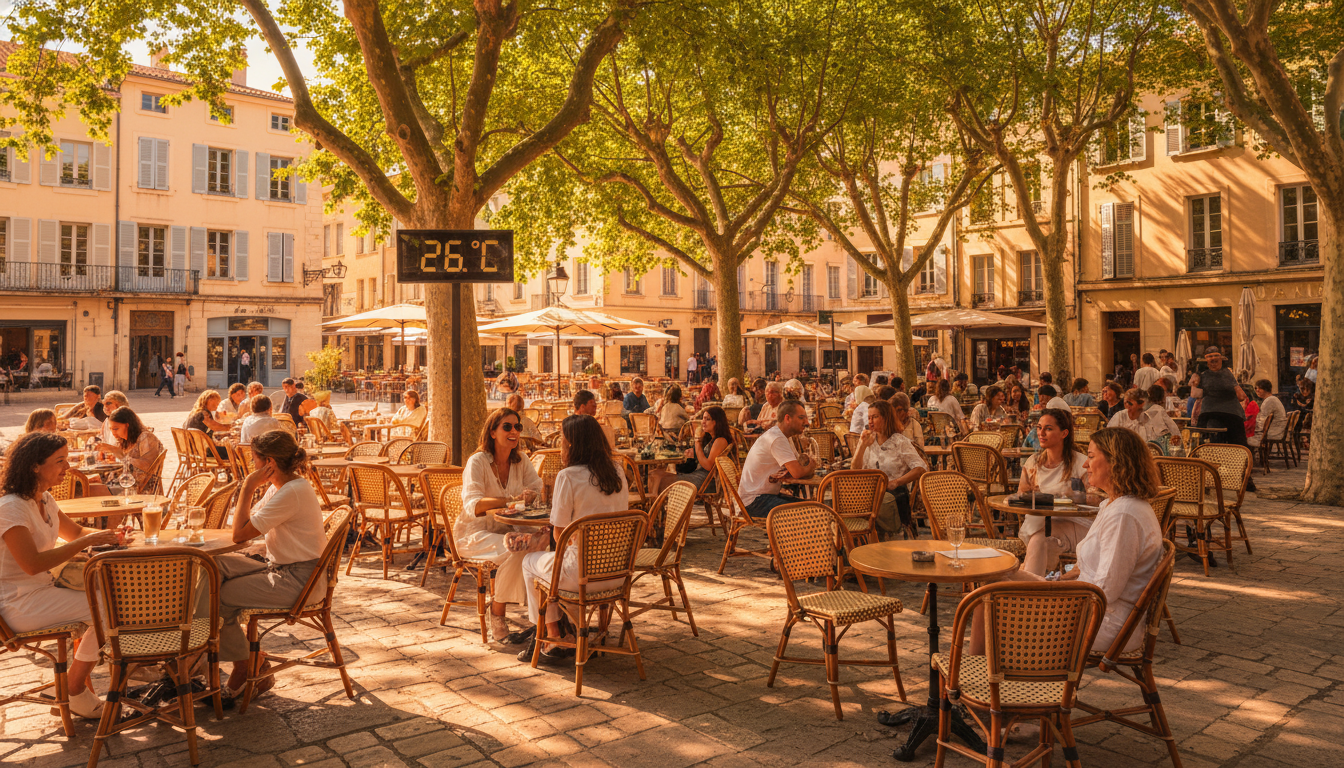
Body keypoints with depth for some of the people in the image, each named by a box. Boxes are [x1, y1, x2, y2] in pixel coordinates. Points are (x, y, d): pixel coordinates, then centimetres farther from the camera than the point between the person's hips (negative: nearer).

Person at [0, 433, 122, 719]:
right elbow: (32, 564, -28)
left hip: (44, 588, 9)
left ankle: (82, 686, 5)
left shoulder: (45, 500, 8)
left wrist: (105, 535, 1)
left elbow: (75, 531, 22)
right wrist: (85, 542, -26)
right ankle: (75, 692, -1)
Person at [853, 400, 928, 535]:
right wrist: (863, 445, -3)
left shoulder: (901, 442, 3)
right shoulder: (868, 440, 17)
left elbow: (921, 468, -7)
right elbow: (855, 471, 7)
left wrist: (896, 482, -16)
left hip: (895, 492, -4)